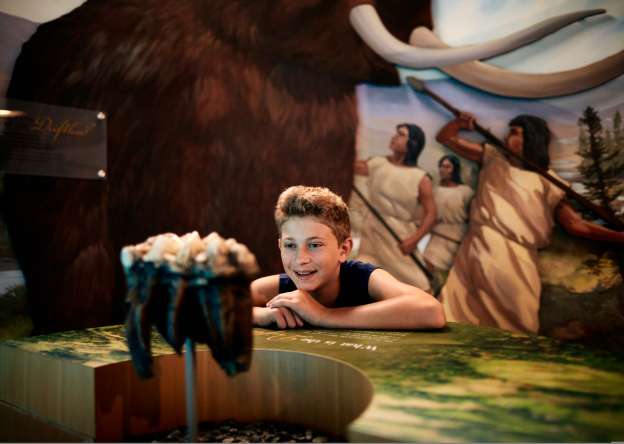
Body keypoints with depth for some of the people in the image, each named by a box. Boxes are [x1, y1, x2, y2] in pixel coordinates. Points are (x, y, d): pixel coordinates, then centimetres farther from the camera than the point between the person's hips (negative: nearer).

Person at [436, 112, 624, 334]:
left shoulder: (546, 181, 6)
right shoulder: (494, 158, 13)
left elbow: (575, 224, 1)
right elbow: (446, 138, 17)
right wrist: (460, 122, -3)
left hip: (517, 257, -1)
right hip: (481, 247, 2)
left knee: (515, 326, 0)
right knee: (454, 315, -2)